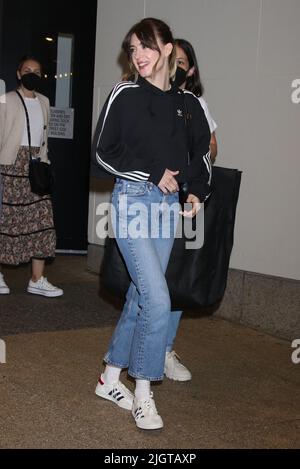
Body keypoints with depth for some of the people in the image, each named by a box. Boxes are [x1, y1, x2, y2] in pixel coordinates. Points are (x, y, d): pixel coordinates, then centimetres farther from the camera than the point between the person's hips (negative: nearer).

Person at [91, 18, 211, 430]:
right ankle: (143, 394, 2)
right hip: (133, 199, -5)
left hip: (169, 206, 5)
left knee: (141, 297, 9)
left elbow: (202, 151, 21)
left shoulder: (188, 103, 8)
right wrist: (154, 174, -11)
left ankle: (111, 379, 25)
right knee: (158, 300, -13)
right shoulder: (125, 95, -3)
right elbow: (103, 152, -7)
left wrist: (198, 191, 5)